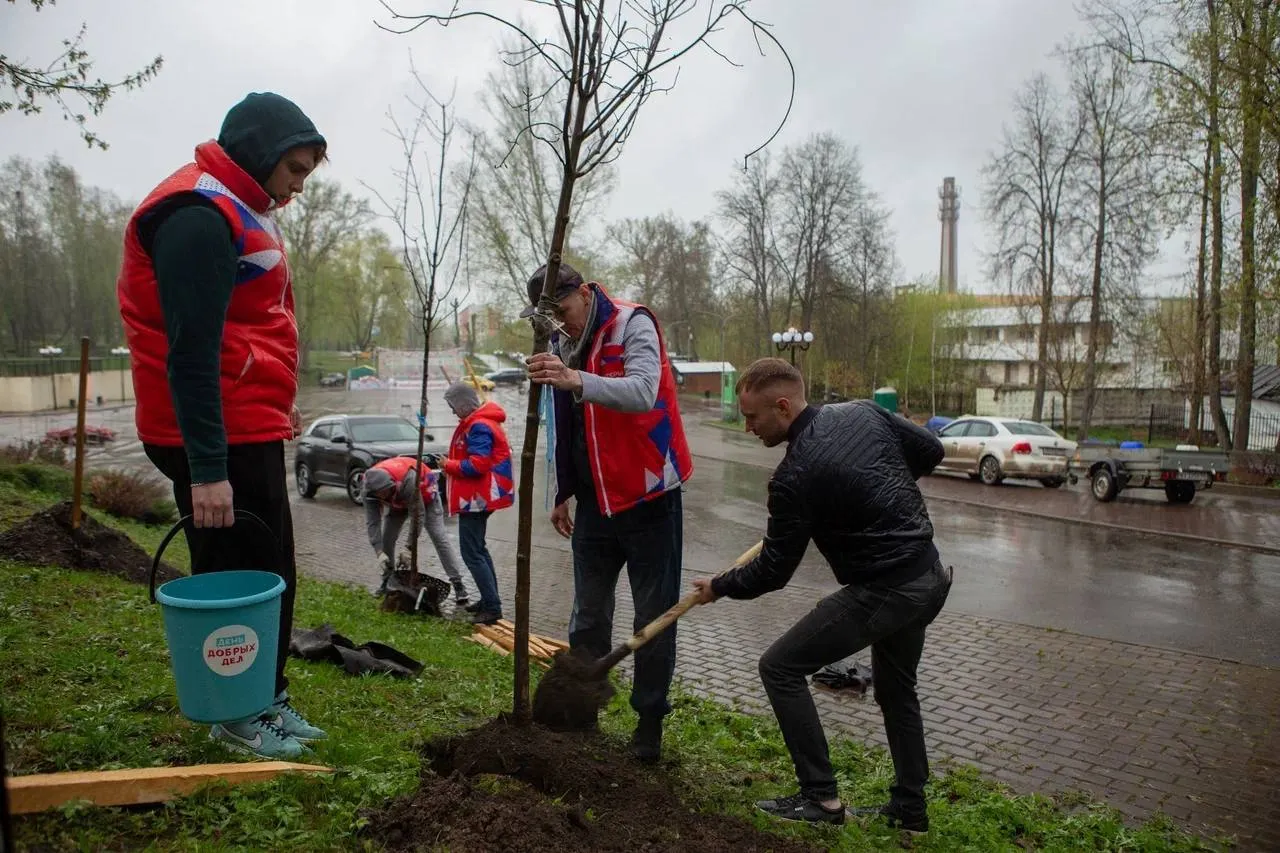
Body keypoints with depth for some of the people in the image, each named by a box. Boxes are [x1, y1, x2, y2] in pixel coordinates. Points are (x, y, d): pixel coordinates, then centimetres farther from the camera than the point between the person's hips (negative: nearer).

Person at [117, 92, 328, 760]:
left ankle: (266, 701, 29)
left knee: (269, 573, 16)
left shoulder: (238, 210, 17)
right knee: (246, 575, -1)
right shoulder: (199, 216, -16)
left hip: (249, 428, 10)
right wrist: (206, 469, -25)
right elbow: (190, 353, -23)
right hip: (221, 437, -10)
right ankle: (242, 715, 16)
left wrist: (278, 405, 21)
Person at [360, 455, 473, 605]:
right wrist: (379, 552, -35)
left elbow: (418, 515, -36)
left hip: (424, 495, -5)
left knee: (440, 537, -11)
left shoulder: (408, 481, -45)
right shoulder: (369, 488, -30)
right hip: (397, 501, 5)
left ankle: (458, 585, -10)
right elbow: (372, 522, -27)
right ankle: (387, 580, 14)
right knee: (386, 538, -3)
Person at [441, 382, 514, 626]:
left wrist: (448, 465, -13)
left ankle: (492, 607, -5)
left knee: (472, 553, -7)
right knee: (477, 548, 20)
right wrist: (452, 464, 7)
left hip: (477, 498, -11)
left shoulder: (479, 426, -20)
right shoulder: (477, 422, 14)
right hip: (479, 496, 11)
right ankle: (489, 601, 28)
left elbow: (478, 464, -26)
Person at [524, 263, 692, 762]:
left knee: (654, 617, 3)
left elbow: (642, 392, -33)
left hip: (648, 496, -6)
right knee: (588, 615, 14)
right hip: (594, 500, 6)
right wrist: (563, 493, 18)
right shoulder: (560, 344, 9)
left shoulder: (634, 325, -13)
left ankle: (650, 721, 18)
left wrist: (577, 380, -47)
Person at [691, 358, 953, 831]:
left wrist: (718, 587, 5)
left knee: (780, 668, 1)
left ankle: (821, 798, 9)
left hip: (884, 592, -9)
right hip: (931, 576, 9)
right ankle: (910, 808, 36)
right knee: (895, 686, 26)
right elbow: (931, 450, 13)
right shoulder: (864, 412, 0)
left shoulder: (794, 477, -20)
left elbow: (772, 572, -11)